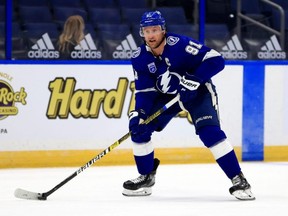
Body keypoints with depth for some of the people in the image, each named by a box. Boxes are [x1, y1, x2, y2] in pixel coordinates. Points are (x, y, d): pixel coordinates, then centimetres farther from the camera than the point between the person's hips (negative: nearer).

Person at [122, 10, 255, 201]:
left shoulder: (179, 44, -28)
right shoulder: (140, 58, -11)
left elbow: (216, 60, -29)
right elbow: (144, 90, -6)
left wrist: (193, 80, -36)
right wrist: (139, 113, -22)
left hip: (198, 91, -6)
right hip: (167, 94, 6)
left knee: (209, 131, -26)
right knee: (139, 127, -5)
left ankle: (238, 180, -19)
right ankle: (146, 177, 14)